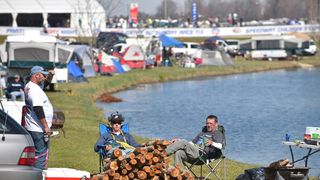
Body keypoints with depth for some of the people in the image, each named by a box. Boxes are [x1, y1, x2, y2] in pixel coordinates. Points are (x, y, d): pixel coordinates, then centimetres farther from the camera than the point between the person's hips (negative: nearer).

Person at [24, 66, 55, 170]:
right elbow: (38, 109, -25)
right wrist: (46, 126, -22)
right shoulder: (35, 90, -18)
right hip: (39, 129, -11)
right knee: (41, 154, -10)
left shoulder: (29, 86, 14)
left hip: (32, 128, 11)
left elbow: (47, 80, 31)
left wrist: (50, 75, 9)